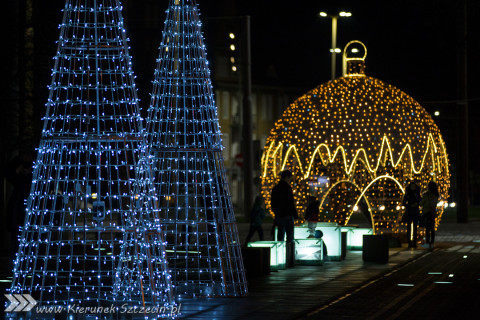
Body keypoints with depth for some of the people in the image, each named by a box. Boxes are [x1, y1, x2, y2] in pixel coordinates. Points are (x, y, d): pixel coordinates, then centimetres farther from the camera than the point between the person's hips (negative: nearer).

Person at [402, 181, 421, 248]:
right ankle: (409, 243, -1)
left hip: (416, 213, 2)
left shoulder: (417, 194, 7)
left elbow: (420, 202, 5)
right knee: (409, 228, -3)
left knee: (415, 228, 1)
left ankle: (414, 243, 2)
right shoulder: (407, 195, 1)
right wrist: (411, 205, -15)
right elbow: (403, 203, -2)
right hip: (409, 212, -2)